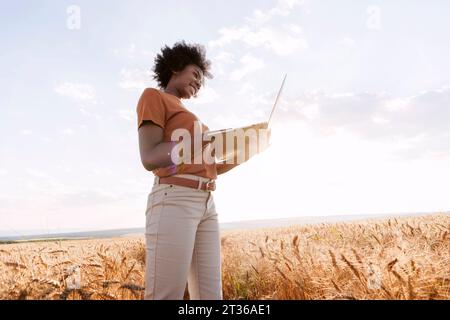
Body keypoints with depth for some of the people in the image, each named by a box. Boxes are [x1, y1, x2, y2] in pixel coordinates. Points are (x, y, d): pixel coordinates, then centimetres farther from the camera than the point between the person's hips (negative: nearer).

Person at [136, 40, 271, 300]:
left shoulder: (186, 116, 31)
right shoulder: (153, 96, 6)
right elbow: (150, 159, -10)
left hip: (206, 205, 9)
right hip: (173, 202, -8)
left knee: (210, 297, 3)